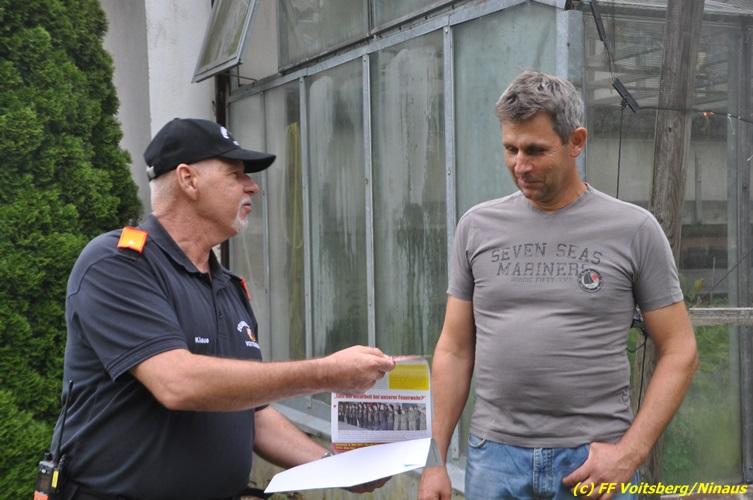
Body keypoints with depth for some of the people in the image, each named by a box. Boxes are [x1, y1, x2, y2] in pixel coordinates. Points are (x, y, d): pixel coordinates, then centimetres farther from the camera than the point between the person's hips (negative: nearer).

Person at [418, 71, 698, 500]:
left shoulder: (633, 229, -2)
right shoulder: (478, 226, 5)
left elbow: (679, 351, -1)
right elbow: (455, 350, 7)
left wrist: (632, 451, -11)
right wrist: (434, 458, 3)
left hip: (594, 461, -2)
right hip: (494, 457, 2)